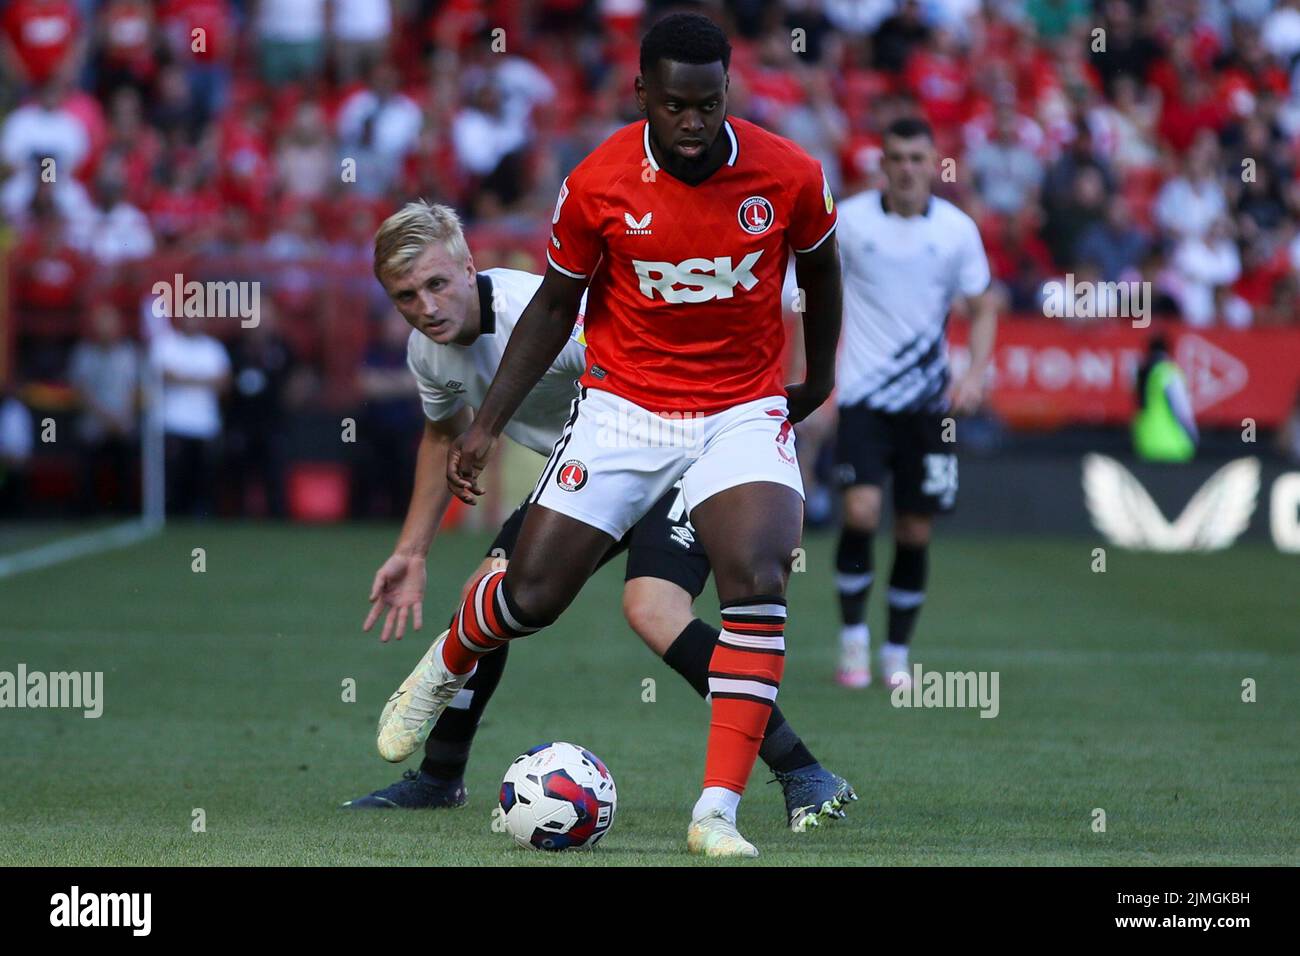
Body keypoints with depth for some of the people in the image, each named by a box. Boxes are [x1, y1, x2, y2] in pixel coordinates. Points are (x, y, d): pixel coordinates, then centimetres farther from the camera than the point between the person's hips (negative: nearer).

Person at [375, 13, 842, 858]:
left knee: (758, 582, -23)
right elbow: (555, 305, 1)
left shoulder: (790, 176, -13)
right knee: (532, 594, -2)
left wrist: (820, 375, 19)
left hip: (744, 411, 0)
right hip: (622, 407, 0)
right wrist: (487, 425, -1)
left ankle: (718, 815, -21)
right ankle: (443, 672, 36)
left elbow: (820, 267, 10)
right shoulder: (598, 185, -13)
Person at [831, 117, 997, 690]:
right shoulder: (848, 220, -4)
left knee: (915, 532, 3)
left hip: (927, 399, 2)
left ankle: (897, 653, 19)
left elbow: (982, 309, 9)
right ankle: (852, 636, 2)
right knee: (861, 512, -18)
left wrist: (975, 375, -7)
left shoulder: (957, 229, 0)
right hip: (862, 395, -2)